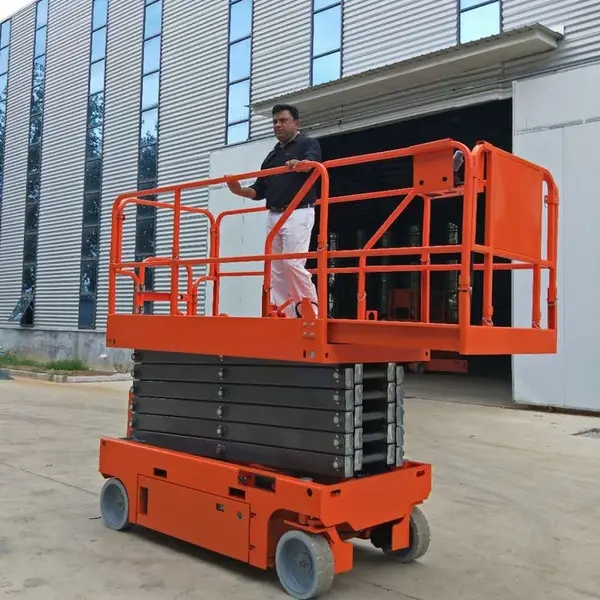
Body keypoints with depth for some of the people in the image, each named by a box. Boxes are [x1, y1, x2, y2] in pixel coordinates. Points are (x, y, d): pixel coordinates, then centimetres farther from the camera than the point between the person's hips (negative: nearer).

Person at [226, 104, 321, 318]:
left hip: (298, 214, -7)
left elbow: (313, 162, -20)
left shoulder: (308, 144, 4)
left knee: (293, 263, -18)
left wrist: (300, 164, -43)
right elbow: (260, 190, 20)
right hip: (273, 216, 7)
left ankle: (311, 314, -10)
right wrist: (239, 190, 0)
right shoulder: (272, 156, 23)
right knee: (276, 270, 2)